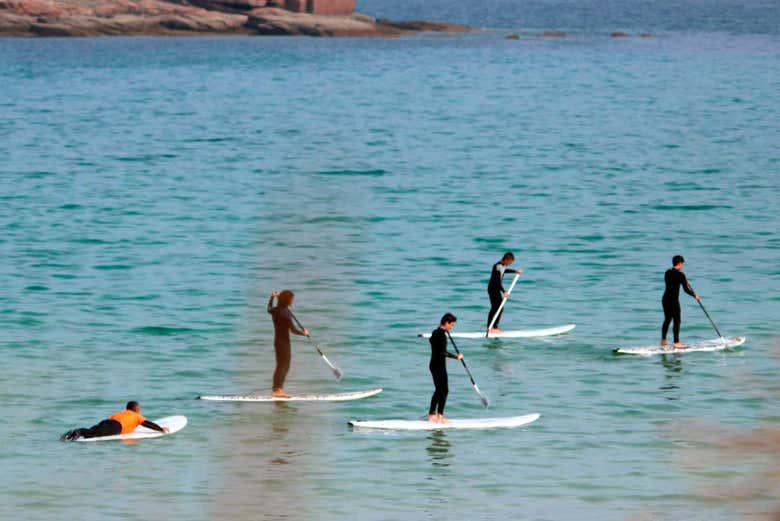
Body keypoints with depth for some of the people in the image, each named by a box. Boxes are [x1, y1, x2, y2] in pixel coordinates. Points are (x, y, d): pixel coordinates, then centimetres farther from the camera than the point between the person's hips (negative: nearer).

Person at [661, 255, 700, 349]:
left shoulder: (667, 272, 9)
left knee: (667, 319, 18)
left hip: (665, 299, 8)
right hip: (673, 300, -8)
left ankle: (663, 341, 23)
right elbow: (686, 289, -12)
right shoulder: (680, 275, -13)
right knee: (677, 321, -1)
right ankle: (676, 343, -2)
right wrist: (694, 295, 2)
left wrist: (685, 281, 26)